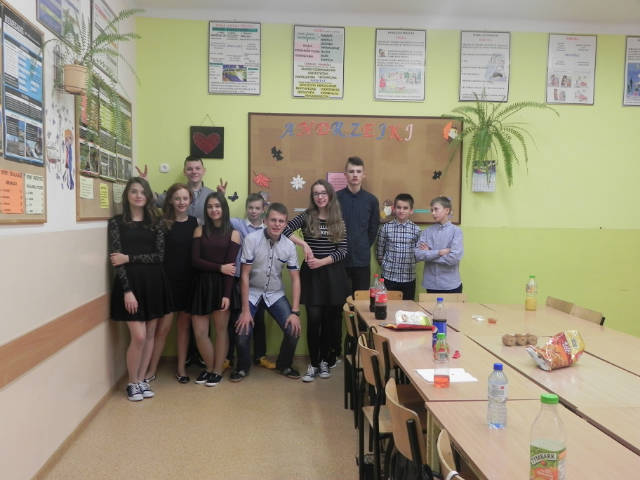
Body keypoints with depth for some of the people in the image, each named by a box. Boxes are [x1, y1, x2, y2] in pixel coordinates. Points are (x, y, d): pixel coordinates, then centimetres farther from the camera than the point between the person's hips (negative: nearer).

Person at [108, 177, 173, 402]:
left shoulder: (155, 223, 8)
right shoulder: (117, 223, 0)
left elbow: (160, 255, -2)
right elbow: (116, 259, -7)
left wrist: (129, 258, -13)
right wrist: (127, 290, -16)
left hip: (153, 282, 4)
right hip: (130, 283, -3)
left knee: (150, 334, 8)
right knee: (139, 336, -7)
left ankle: (141, 380, 23)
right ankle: (132, 383, 14)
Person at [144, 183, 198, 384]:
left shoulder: (196, 223, 3)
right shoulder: (164, 223, -3)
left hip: (189, 281, 2)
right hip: (168, 280, -2)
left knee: (184, 325, 12)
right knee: (163, 327, 0)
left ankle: (181, 368, 24)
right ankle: (152, 370, 14)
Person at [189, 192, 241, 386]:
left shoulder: (233, 234, 3)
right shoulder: (200, 231, 8)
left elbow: (231, 267, -5)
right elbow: (195, 261, -1)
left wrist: (227, 294, -12)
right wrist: (220, 267, -11)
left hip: (222, 285, -2)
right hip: (201, 284, 2)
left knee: (221, 329, 5)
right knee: (199, 332, 1)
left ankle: (217, 370, 22)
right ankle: (209, 367, 25)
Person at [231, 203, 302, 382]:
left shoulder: (289, 246, -10)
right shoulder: (251, 239, -19)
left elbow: (295, 279, -6)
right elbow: (245, 275, -16)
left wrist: (295, 312, -12)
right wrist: (245, 310, -17)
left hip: (276, 294, 2)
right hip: (252, 292, -2)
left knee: (293, 331, -11)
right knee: (242, 332, -18)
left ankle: (284, 365, 20)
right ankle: (242, 367, 15)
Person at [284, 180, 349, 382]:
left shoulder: (339, 221, 5)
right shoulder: (306, 217, 1)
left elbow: (343, 251, -2)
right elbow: (284, 231, -11)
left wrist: (322, 261, -14)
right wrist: (304, 244, -18)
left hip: (333, 274, 2)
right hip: (311, 274, -1)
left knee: (331, 319, 6)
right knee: (314, 319, -4)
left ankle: (325, 361, 21)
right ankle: (314, 363, 8)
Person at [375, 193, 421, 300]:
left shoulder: (416, 229, 0)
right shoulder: (386, 228, -2)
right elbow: (379, 250, 6)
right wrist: (384, 264, 6)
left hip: (409, 278, 1)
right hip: (389, 276, -1)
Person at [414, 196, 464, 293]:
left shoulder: (456, 231, -6)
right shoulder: (427, 231, 2)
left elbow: (454, 258, -16)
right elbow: (418, 255, -7)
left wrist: (429, 254, -7)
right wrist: (439, 252, -16)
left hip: (451, 285, -2)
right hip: (431, 285, 2)